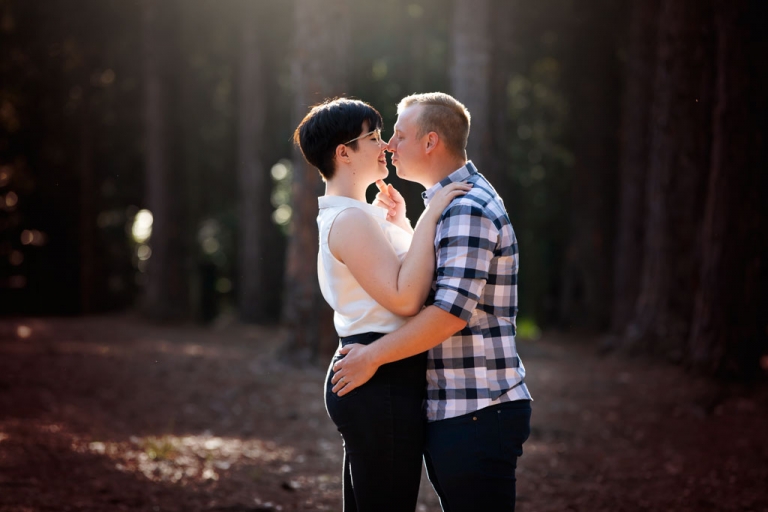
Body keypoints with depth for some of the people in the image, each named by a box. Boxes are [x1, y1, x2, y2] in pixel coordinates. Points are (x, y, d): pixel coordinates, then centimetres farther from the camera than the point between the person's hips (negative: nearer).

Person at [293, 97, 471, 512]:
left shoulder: (352, 216, 17)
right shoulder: (351, 219, -15)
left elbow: (405, 280, 25)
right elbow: (405, 299, -24)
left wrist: (398, 222, 17)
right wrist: (428, 217, -20)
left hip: (369, 380, 11)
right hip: (382, 383, -11)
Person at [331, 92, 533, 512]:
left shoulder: (468, 209, -16)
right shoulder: (455, 203, 18)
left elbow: (452, 311, -25)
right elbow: (426, 285, 29)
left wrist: (372, 356, -18)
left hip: (477, 413, -11)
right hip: (451, 411, 11)